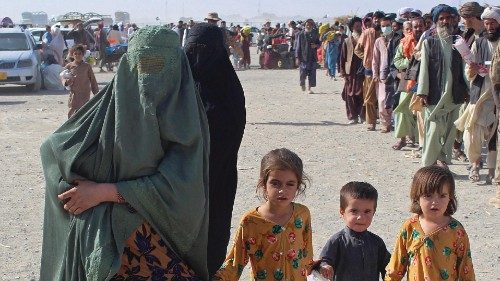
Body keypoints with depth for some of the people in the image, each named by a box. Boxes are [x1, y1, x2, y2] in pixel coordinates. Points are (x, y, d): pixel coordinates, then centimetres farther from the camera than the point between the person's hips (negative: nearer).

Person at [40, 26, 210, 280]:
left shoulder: (186, 117, -8)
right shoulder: (113, 102, -1)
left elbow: (174, 186, -17)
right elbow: (52, 147, 2)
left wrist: (102, 192, -16)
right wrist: (79, 189, -13)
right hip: (103, 236, 2)